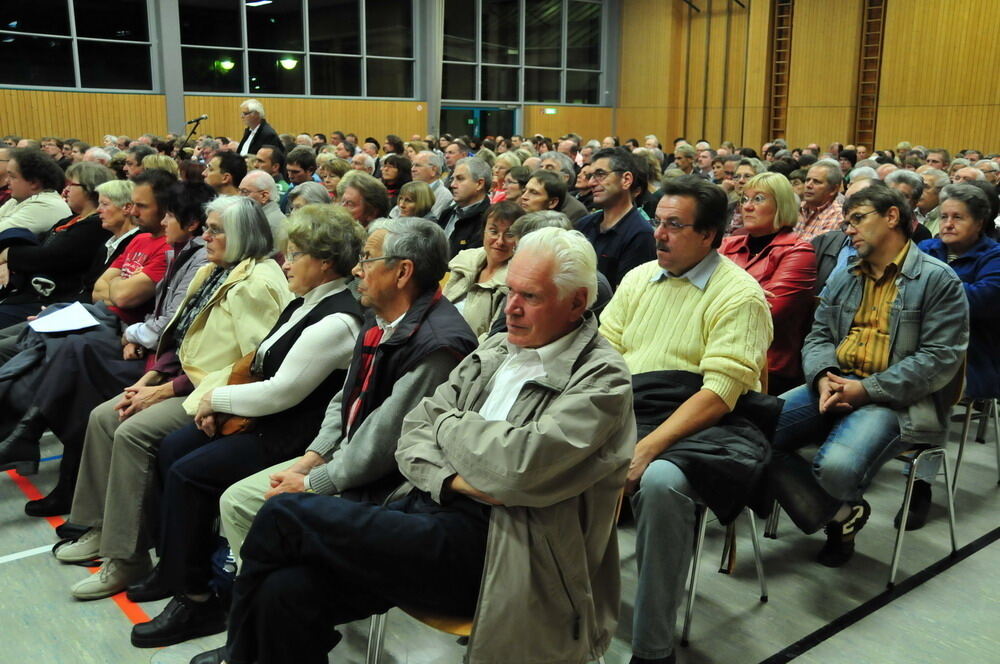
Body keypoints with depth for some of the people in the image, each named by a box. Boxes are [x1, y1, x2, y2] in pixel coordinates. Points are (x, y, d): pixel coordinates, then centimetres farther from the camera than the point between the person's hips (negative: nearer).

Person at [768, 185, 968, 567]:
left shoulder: (938, 280, 0)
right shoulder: (843, 279, 20)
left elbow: (941, 359, -9)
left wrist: (866, 389, -17)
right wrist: (824, 377, -9)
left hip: (894, 400, -6)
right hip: (834, 386, 6)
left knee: (836, 467, -34)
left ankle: (844, 510, 9)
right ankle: (839, 516, -1)